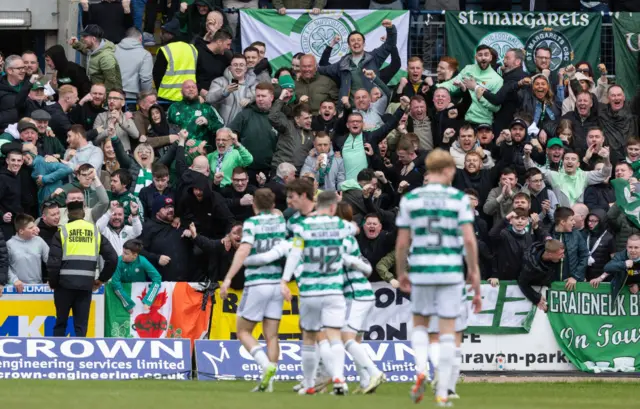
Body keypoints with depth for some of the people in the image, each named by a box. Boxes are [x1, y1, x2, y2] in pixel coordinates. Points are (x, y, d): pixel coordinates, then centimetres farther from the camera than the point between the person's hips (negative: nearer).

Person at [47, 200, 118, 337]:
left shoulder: (62, 232, -2)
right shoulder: (95, 232, 6)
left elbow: (53, 262, -9)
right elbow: (112, 258, 3)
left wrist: (53, 283, 6)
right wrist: (102, 279, 15)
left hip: (65, 284, -2)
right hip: (86, 285, 2)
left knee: (61, 322, 11)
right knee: (81, 324, 5)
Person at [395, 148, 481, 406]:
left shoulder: (410, 199, 2)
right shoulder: (459, 199, -2)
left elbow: (402, 242, 2)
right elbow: (469, 239, -8)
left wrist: (401, 272, 16)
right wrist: (474, 270, 2)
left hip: (421, 271, 1)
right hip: (451, 271, -1)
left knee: (419, 324, 19)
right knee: (447, 332, 6)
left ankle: (420, 370, -6)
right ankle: (442, 392, 4)